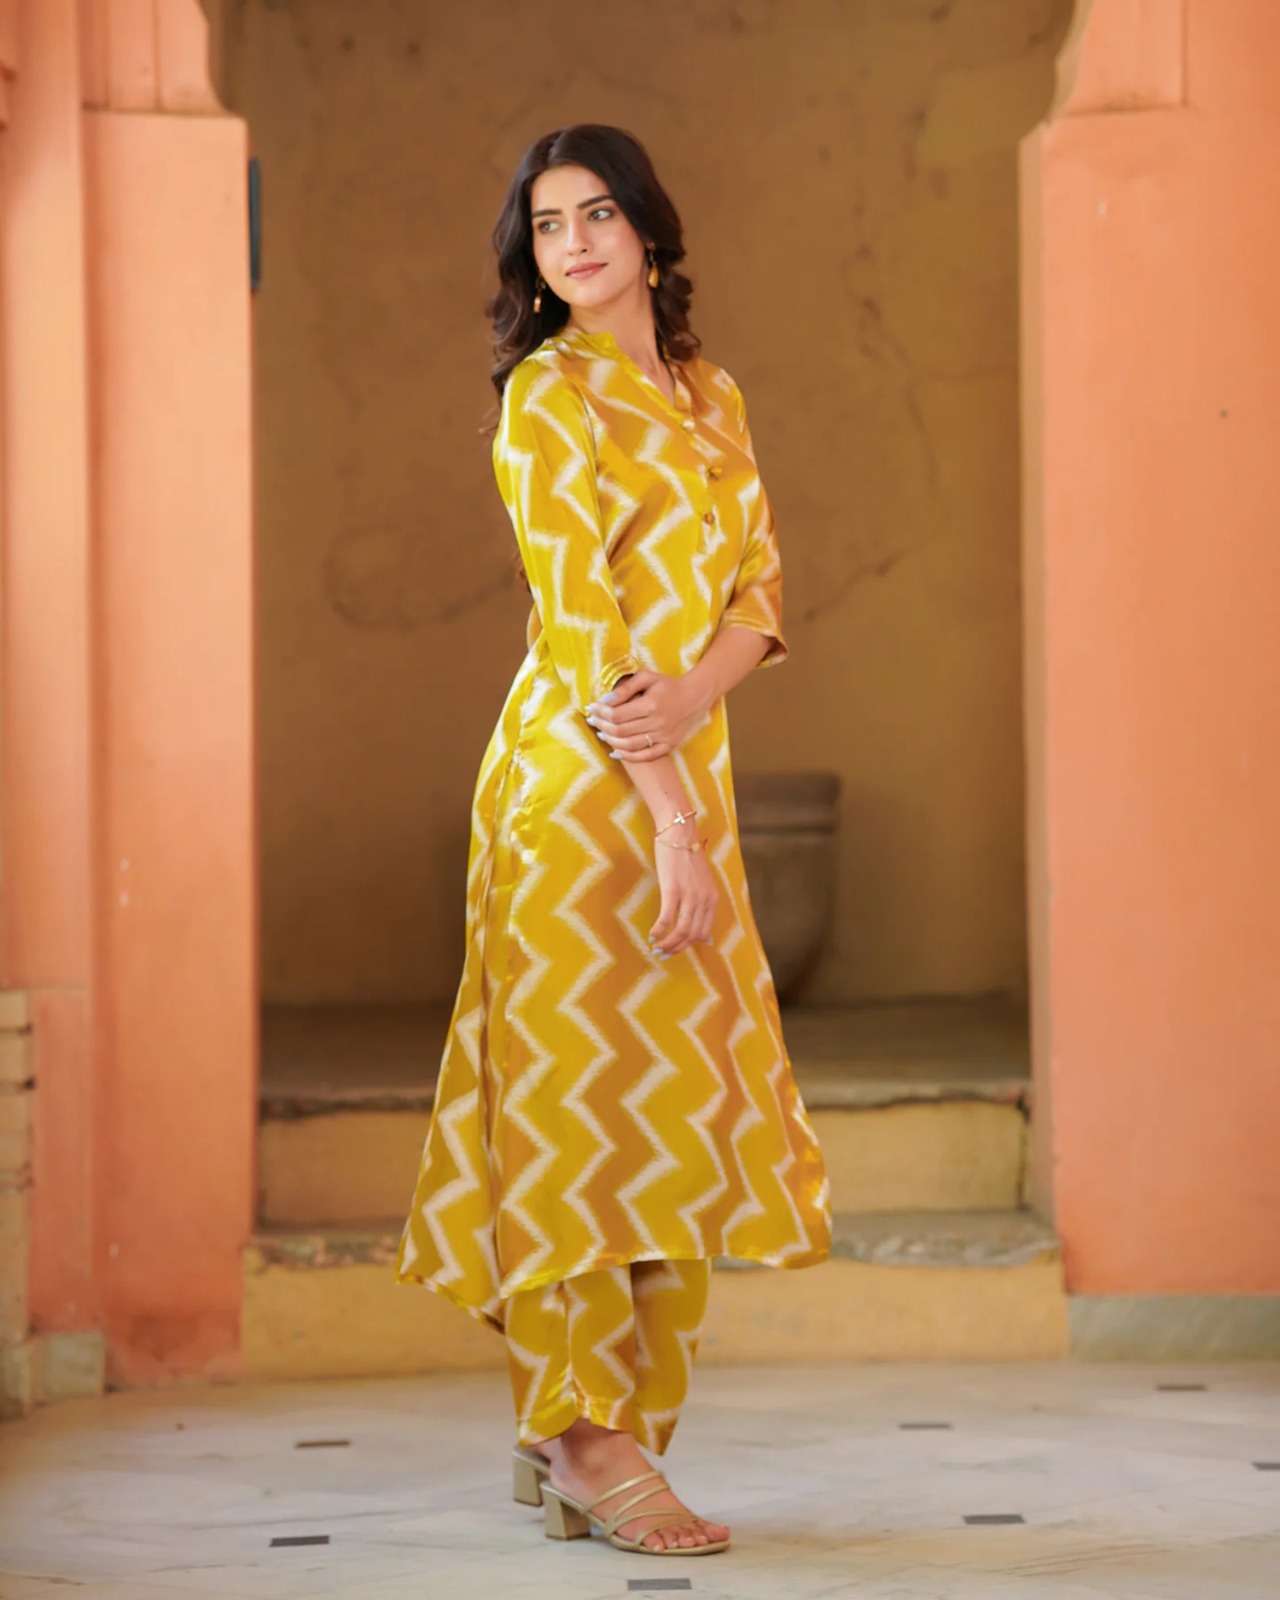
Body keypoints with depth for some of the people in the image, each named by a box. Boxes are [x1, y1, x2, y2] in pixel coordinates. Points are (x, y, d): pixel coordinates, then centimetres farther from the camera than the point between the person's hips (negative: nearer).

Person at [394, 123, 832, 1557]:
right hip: (582, 782, -7)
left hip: (688, 775, 8)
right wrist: (670, 822, -18)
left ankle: (573, 1429, 13)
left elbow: (760, 592, 8)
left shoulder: (712, 398, 17)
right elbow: (579, 625, -13)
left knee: (674, 1104, 7)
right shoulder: (546, 396, -5)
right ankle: (587, 1444, -5)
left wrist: (695, 688, -14)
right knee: (587, 1089, -8)